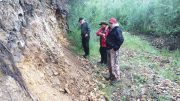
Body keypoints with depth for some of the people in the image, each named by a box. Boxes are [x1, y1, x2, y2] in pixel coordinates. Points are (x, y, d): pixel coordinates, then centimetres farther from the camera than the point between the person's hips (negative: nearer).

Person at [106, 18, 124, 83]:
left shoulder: (117, 30, -16)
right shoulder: (111, 29, 14)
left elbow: (121, 40, -26)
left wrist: (116, 47, -22)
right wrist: (108, 46, 16)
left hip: (113, 50, -10)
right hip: (109, 49, 10)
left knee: (114, 64, -5)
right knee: (109, 64, 17)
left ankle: (117, 77, 5)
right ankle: (112, 75, 30)